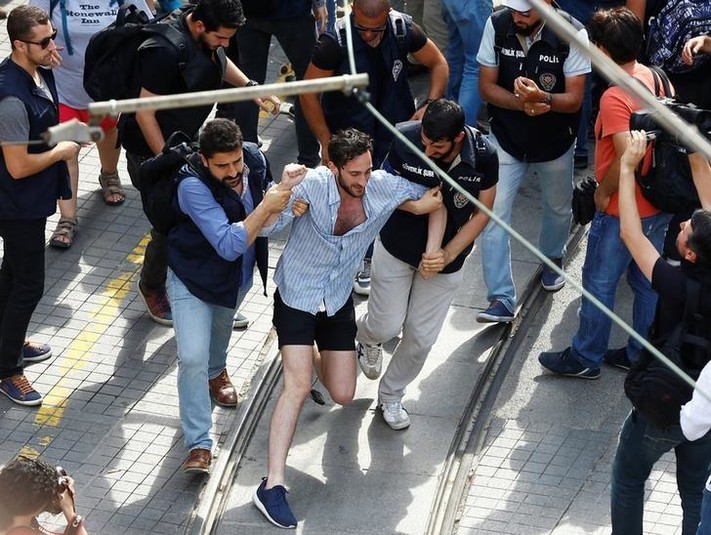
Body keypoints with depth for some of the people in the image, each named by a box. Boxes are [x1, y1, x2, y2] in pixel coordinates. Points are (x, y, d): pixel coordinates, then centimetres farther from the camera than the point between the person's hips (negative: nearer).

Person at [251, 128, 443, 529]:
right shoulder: (312, 186, -27)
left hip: (338, 300, 4)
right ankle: (273, 485, -18)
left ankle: (315, 355, 46)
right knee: (299, 387, -18)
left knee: (343, 396, 8)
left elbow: (436, 196, -2)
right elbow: (268, 227, -30)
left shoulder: (386, 188, -17)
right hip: (296, 296, -4)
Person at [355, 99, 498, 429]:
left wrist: (448, 254, -18)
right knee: (387, 326, 4)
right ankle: (368, 337, 44)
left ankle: (391, 395, 36)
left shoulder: (484, 156, -23)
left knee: (421, 338, 8)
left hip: (446, 257, 1)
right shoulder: (404, 138, -26)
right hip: (396, 250, -1)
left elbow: (482, 213, -9)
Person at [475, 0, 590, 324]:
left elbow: (574, 100, -20)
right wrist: (522, 103, -29)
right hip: (506, 138, 0)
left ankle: (552, 259, 52)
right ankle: (501, 300, -5)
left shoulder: (572, 34, -23)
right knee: (493, 214, -10)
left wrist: (542, 99, -41)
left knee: (558, 208, 21)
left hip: (555, 141, 0)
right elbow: (486, 86, -10)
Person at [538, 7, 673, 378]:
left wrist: (603, 191, -14)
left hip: (622, 210, -8)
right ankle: (641, 355, 32)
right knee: (648, 282, 19)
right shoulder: (657, 79, -1)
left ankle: (585, 358, 23)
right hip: (659, 204, 8)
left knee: (598, 284, 9)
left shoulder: (615, 98, -25)